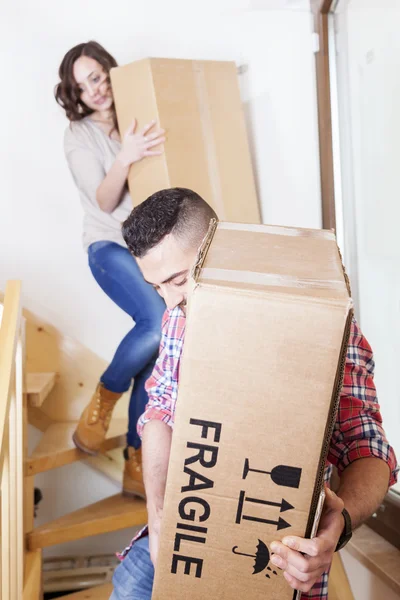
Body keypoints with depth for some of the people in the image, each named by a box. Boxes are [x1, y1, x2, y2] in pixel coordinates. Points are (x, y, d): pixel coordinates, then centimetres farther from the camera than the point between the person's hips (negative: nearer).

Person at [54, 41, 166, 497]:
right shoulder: (79, 135, -1)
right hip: (111, 247, -4)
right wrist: (125, 158, -29)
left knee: (154, 355, -1)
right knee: (159, 321, -30)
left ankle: (137, 464, 9)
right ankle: (101, 403, -4)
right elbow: (104, 202, -13)